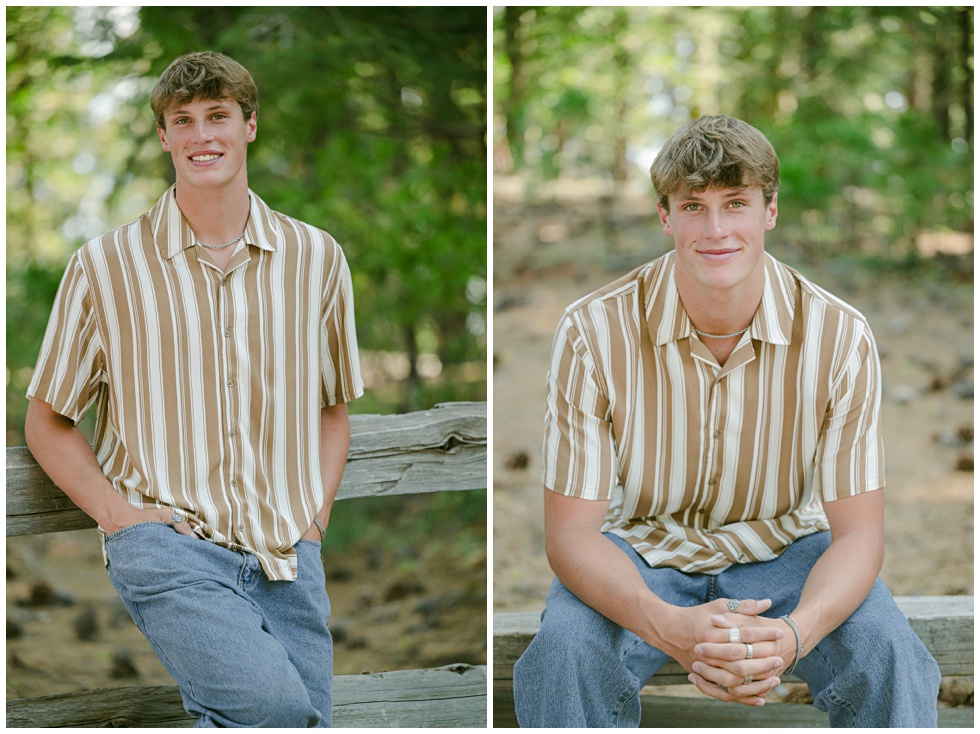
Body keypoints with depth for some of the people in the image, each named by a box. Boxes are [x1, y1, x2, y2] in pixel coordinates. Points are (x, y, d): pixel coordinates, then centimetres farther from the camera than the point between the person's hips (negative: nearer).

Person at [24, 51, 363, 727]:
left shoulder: (316, 258, 11)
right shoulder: (106, 266, 4)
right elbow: (48, 422, 10)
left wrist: (314, 517, 6)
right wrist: (120, 515, -5)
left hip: (286, 558, 3)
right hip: (168, 545, -3)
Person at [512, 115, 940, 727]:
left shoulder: (840, 337, -16)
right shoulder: (594, 332, -19)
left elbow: (858, 532, -14)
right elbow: (570, 531, -19)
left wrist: (793, 634, -38)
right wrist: (669, 627, -39)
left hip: (786, 548, 1)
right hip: (639, 552, -1)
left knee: (886, 650, -28)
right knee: (565, 647, -31)